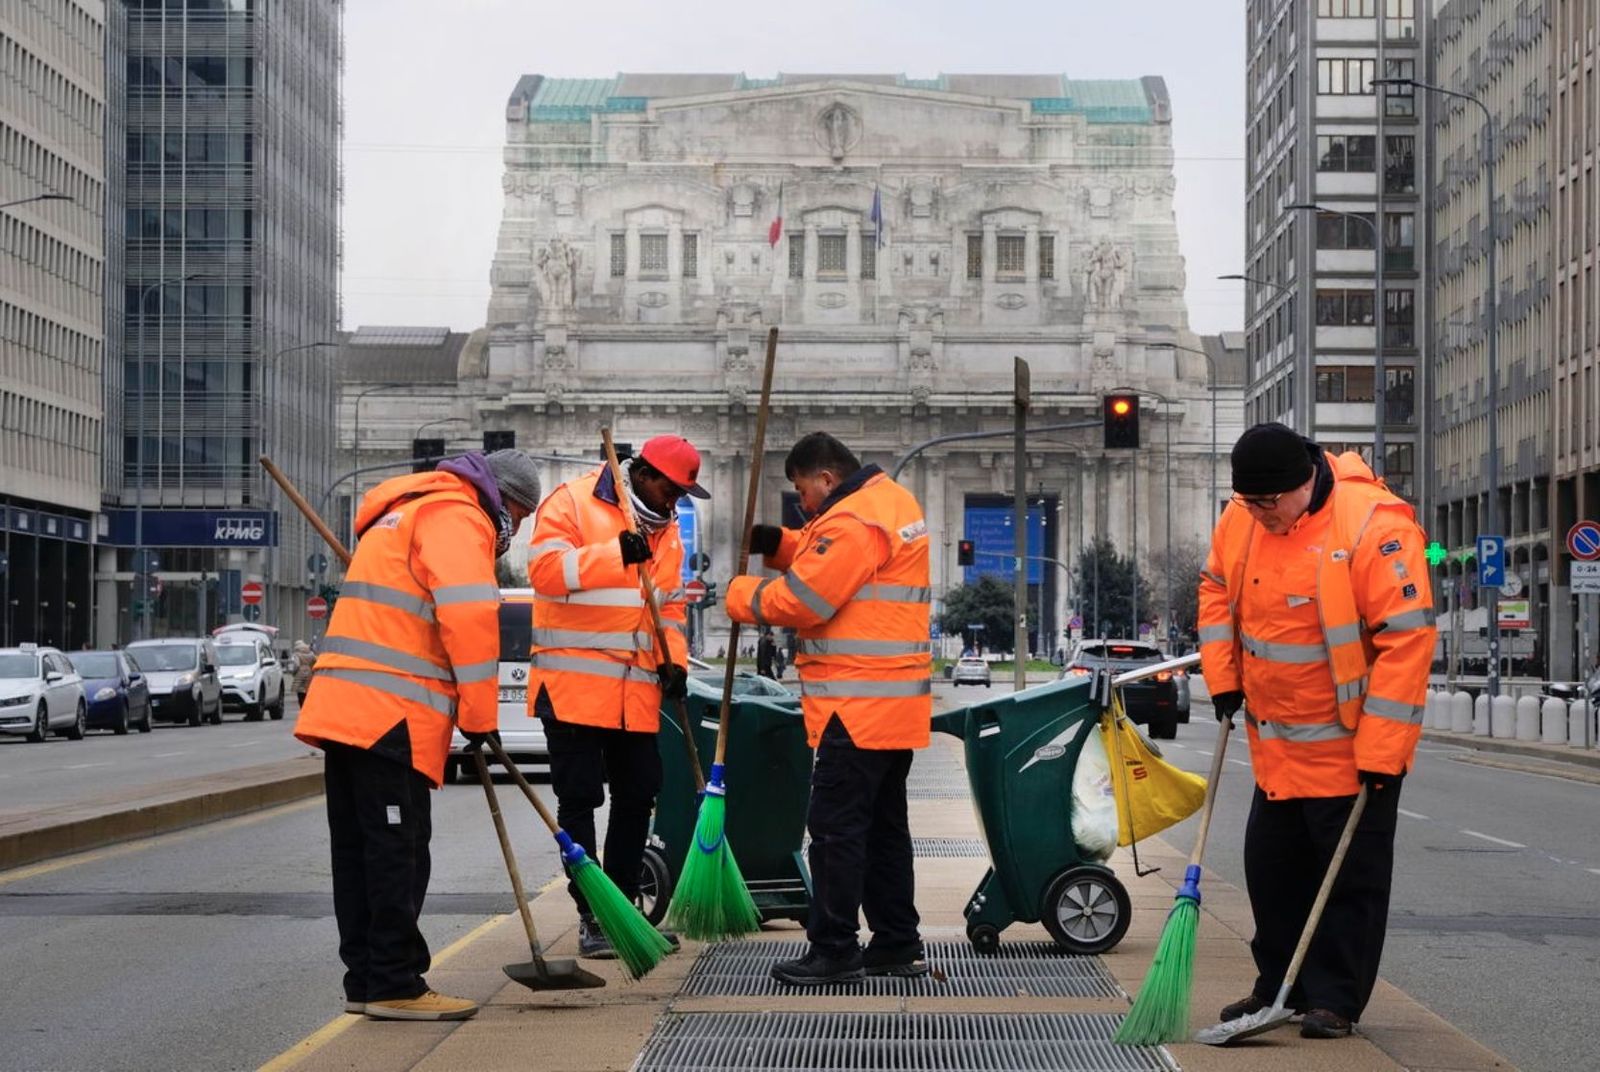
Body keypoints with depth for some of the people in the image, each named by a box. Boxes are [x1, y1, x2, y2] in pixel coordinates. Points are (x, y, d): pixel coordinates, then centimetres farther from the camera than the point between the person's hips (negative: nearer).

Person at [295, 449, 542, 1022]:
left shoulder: (406, 513, 28)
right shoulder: (457, 518, -5)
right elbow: (470, 616, -17)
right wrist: (480, 717, -10)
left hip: (343, 708, 10)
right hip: (390, 714, -10)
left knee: (359, 849, 12)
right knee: (397, 851, -6)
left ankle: (366, 980, 17)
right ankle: (395, 985, -4)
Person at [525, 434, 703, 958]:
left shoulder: (666, 529, 15)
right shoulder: (571, 503, -7)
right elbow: (546, 570, -20)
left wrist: (673, 659, 4)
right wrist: (616, 555, -29)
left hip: (637, 691, 7)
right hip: (574, 684, -7)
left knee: (637, 797, 10)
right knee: (579, 800, -4)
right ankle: (591, 918, 2)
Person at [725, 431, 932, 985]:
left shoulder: (852, 521, -16)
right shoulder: (894, 502, 17)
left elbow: (800, 602, -18)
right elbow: (826, 559, 23)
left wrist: (740, 595, -2)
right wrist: (777, 543, 5)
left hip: (857, 707, -10)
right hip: (896, 704, 11)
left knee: (835, 825, -7)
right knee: (884, 822, 16)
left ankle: (834, 950, -5)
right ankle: (897, 944, 22)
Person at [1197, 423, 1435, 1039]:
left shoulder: (1374, 526, -25)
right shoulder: (1240, 519, -5)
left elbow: (1407, 640, -24)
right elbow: (1217, 590, 14)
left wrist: (1380, 752, -24)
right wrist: (1222, 676, 4)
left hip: (1354, 746, -7)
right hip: (1276, 743, 7)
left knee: (1352, 876, 1)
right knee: (1271, 866, 14)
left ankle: (1335, 1000, 11)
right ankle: (1279, 988, 27)